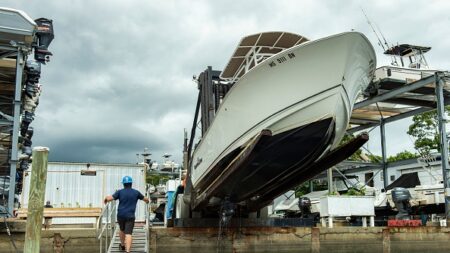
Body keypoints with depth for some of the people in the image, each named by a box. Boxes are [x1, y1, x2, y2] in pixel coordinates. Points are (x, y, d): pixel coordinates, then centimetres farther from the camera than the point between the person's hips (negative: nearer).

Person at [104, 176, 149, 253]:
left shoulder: (120, 192, -1)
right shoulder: (136, 192, 4)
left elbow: (109, 198, -12)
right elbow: (145, 199, 18)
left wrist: (106, 199, 12)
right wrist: (147, 200, 42)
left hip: (120, 215, 2)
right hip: (130, 216, -2)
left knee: (122, 230, 26)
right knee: (128, 233, -9)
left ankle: (122, 245, 45)